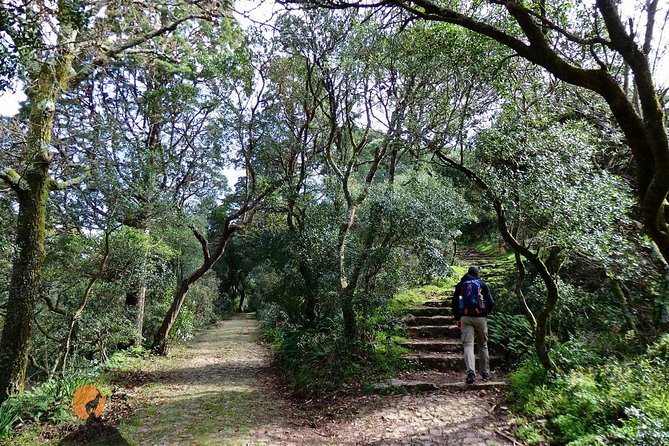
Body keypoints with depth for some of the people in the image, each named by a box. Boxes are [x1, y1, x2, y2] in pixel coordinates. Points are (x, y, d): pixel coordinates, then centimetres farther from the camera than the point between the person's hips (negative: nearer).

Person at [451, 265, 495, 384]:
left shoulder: (460, 285, 9)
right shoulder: (482, 284, 5)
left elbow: (454, 303, 7)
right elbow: (491, 302, -1)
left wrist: (457, 318, 15)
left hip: (465, 318, 0)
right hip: (480, 317, 0)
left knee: (468, 345, -4)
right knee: (483, 345, 14)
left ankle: (471, 373, -20)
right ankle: (485, 373, 20)